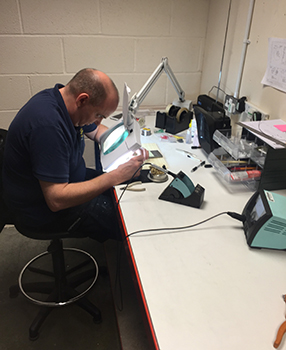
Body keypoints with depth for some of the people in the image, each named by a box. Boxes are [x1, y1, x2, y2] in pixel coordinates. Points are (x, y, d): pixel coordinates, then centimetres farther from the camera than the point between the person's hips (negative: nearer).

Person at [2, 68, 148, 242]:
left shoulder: (65, 97, -4)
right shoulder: (47, 124, -34)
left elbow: (96, 130, 15)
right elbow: (56, 200, -34)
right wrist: (116, 176, -34)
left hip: (67, 181, 9)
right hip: (45, 210, -9)